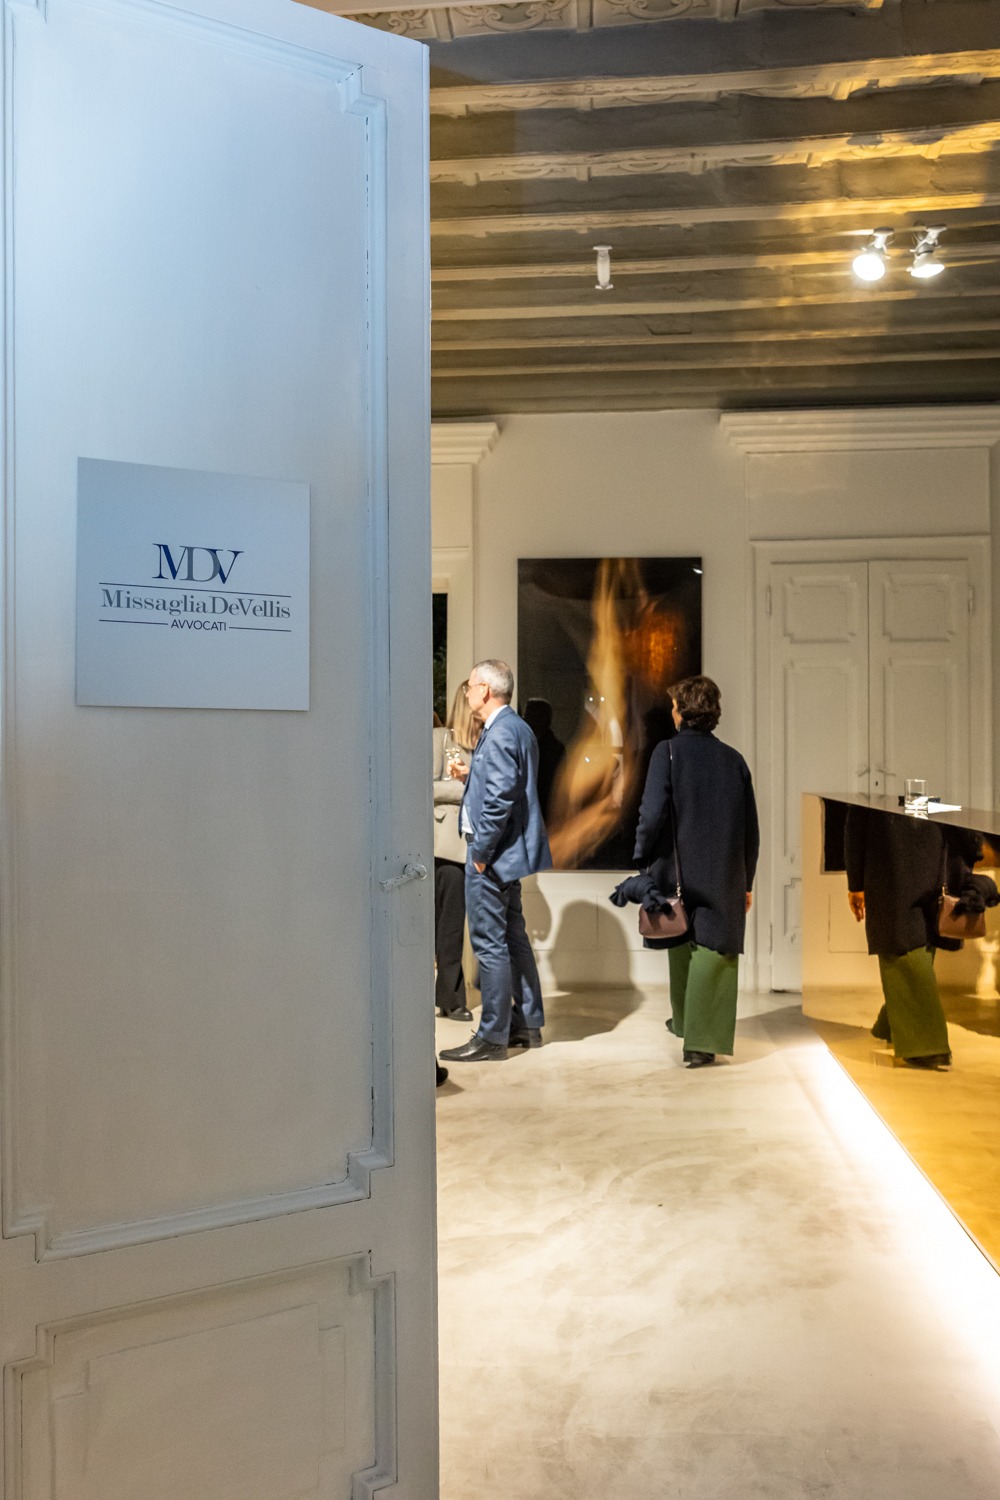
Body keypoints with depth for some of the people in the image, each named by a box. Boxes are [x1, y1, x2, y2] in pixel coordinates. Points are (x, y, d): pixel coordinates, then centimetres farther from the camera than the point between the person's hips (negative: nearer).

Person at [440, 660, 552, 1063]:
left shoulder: (500, 733, -18)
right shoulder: (516, 728, 14)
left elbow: (500, 799, -25)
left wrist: (481, 852, -19)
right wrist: (471, 777, 12)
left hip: (493, 852, -11)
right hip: (509, 851, 11)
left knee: (489, 944, -3)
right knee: (512, 937, 17)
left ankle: (492, 1038, 5)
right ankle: (528, 1025, 27)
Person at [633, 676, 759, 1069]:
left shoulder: (668, 751, -8)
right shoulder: (734, 759, 3)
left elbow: (653, 813, -17)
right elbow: (750, 829, 5)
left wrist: (643, 861, -4)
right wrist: (746, 883, 14)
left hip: (678, 874, -1)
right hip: (724, 878, 1)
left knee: (682, 949, 19)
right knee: (714, 955, 3)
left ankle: (684, 1021, 37)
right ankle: (700, 1042, -1)